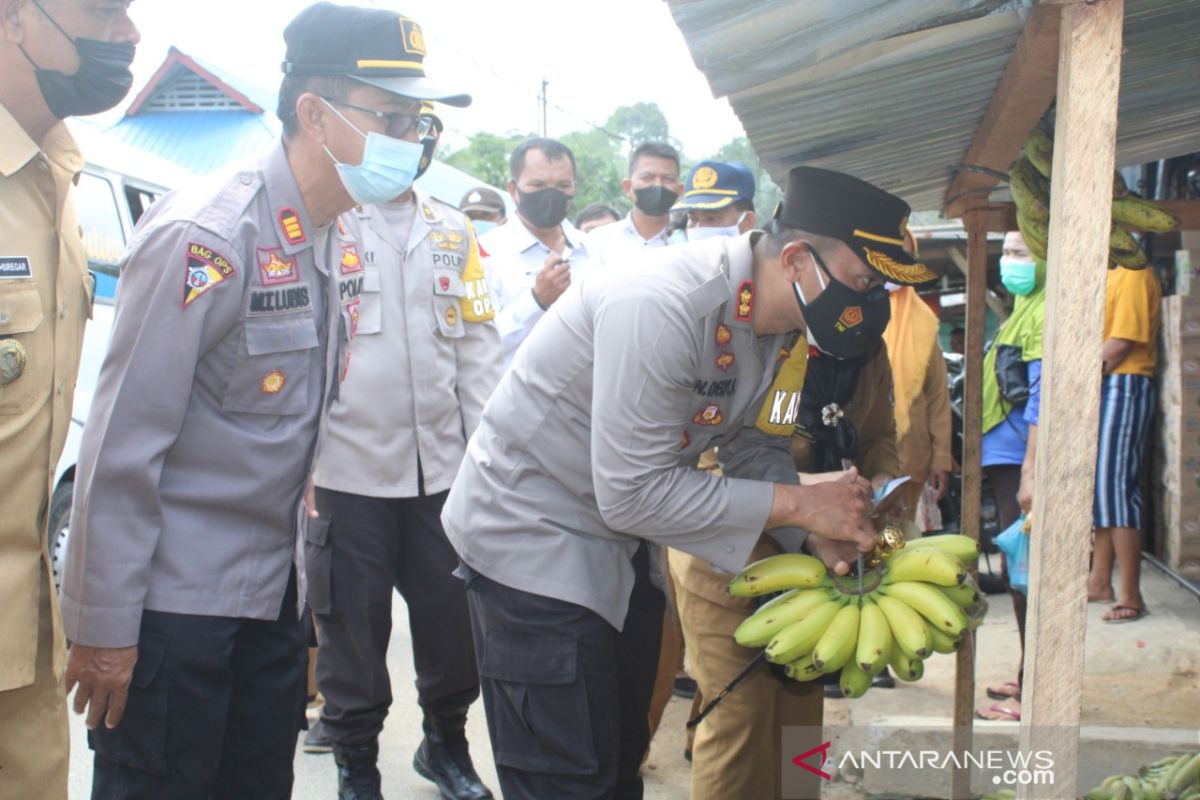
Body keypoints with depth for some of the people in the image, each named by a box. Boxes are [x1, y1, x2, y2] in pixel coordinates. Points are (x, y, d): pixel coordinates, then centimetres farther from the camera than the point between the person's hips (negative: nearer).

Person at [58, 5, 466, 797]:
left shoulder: (342, 247, 5)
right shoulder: (204, 237, -19)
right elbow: (122, 442, -18)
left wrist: (296, 572, 16)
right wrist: (104, 629, -15)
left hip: (273, 589, 7)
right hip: (173, 602, -7)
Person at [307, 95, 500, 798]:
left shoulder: (454, 231, 13)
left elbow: (479, 346, 12)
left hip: (444, 467, 4)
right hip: (350, 468, -3)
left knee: (454, 620, 9)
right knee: (354, 628, 7)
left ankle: (447, 743, 31)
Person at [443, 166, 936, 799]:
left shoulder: (768, 312, -5)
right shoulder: (662, 305, -32)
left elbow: (753, 443, 7)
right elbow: (631, 493, -30)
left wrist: (816, 533, -11)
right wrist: (799, 504, -25)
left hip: (621, 541, 9)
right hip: (531, 533, -8)